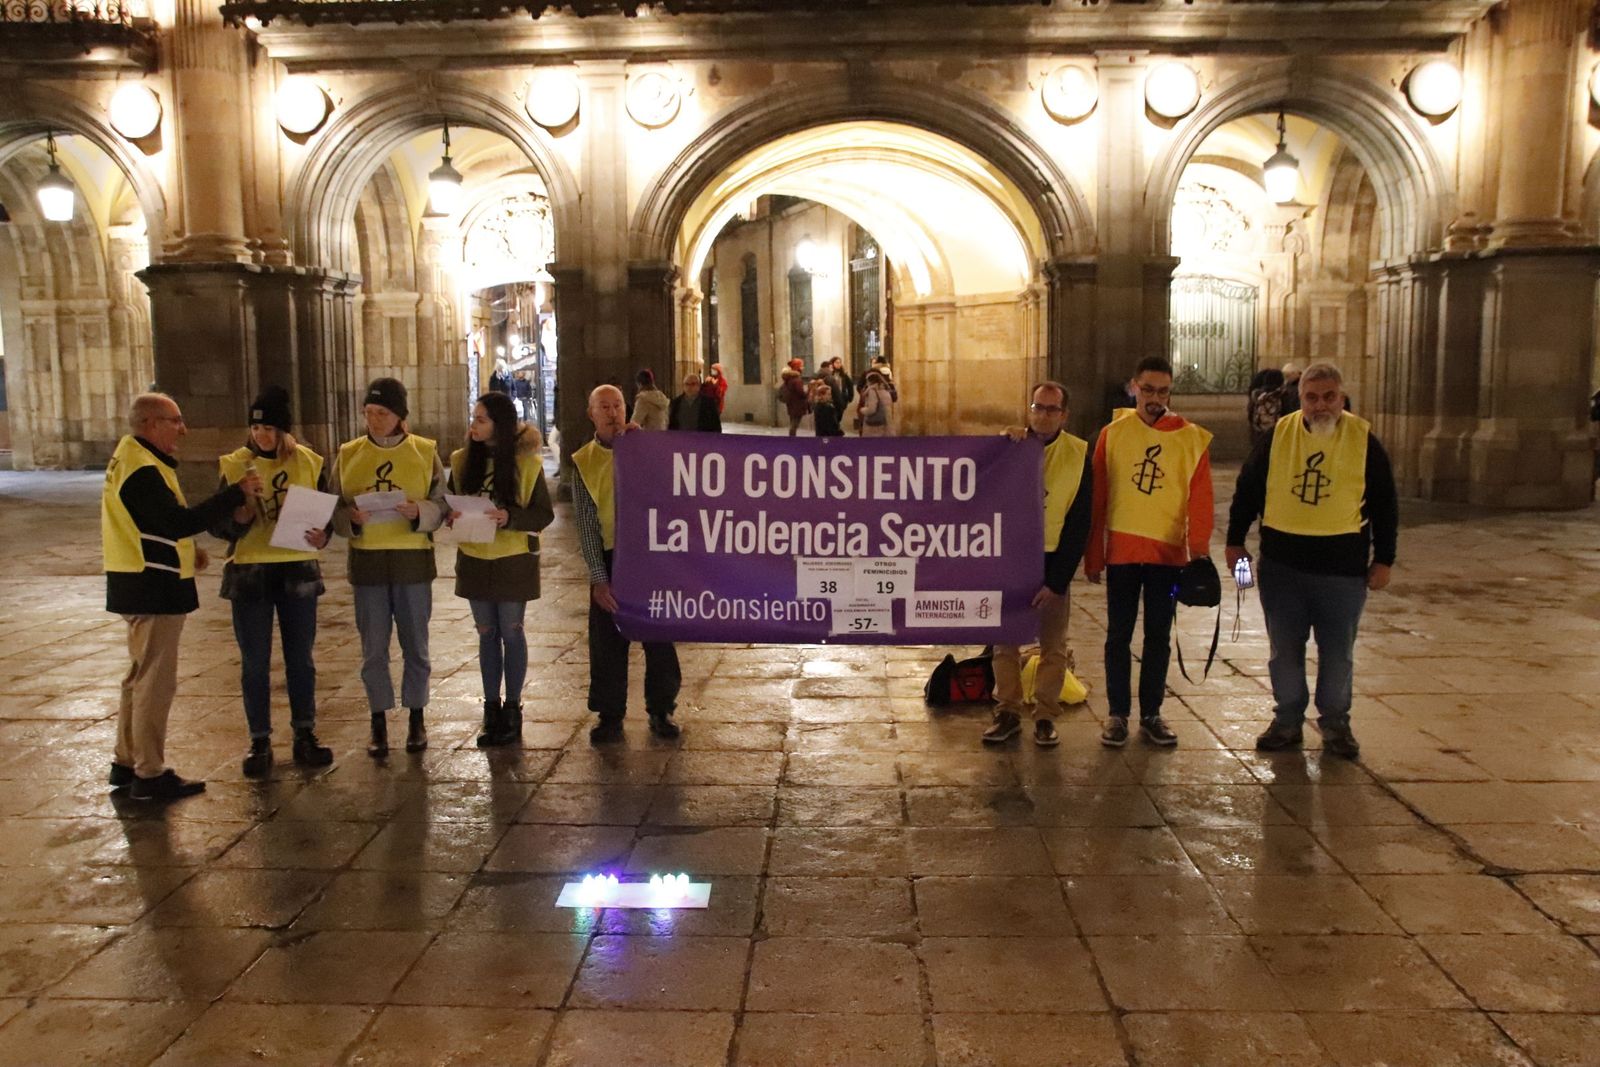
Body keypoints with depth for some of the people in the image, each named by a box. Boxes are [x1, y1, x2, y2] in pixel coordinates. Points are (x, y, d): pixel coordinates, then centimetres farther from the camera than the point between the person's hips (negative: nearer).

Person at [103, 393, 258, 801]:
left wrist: (183, 548, 9)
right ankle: (150, 774, 3)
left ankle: (127, 762, 28)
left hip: (141, 583, 11)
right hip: (153, 587, -11)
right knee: (156, 680, -4)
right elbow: (179, 520, -28)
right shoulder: (143, 470, -20)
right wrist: (237, 492, -27)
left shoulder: (130, 458, 13)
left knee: (141, 675, 19)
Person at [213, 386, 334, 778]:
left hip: (298, 571, 1)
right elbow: (219, 526, -1)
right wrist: (239, 517, -23)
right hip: (249, 573, -1)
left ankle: (305, 735, 22)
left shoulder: (309, 462, 1)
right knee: (255, 662, 6)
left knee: (301, 658, 10)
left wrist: (321, 535, -13)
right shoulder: (234, 465, -2)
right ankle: (259, 742, 17)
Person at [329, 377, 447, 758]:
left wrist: (419, 511, -20)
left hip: (413, 559, -1)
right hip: (367, 560, 1)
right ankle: (379, 723, 18)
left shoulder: (425, 452, -1)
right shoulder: (348, 454, 3)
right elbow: (333, 509, 6)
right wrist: (351, 517, -16)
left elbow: (442, 504, 0)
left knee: (415, 645, 9)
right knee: (373, 648, 6)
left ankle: (416, 718, 23)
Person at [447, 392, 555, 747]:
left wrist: (511, 517, -25)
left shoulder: (527, 462, -9)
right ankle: (491, 708, 21)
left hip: (514, 560, -3)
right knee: (486, 635, 11)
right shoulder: (463, 461, 1)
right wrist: (450, 515, -13)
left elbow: (544, 514, -8)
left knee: (511, 633, 5)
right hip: (474, 559, 3)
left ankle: (512, 709, 18)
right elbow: (449, 504, 10)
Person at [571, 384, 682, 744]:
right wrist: (598, 577, -8)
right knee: (607, 642, 5)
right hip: (608, 558, 0)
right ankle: (609, 716, 18)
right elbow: (586, 523, -1)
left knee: (659, 636, 6)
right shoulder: (584, 462, 3)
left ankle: (661, 711, 20)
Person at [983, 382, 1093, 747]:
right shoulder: (1007, 445, 2)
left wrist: (1057, 580, -11)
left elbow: (1079, 525, -6)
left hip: (1053, 564, -2)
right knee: (1005, 641, 7)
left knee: (1053, 645, 6)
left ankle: (1045, 717, 17)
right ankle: (1007, 713, 18)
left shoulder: (1078, 455, -5)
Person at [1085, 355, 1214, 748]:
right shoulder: (1113, 434, 1)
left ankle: (1151, 715, 20)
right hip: (1122, 552, 0)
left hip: (1169, 554, 0)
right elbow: (1097, 499, 2)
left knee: (1159, 637, 9)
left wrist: (1198, 553, -10)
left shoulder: (1192, 438, 0)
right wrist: (1093, 557, 0)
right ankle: (1118, 715, 15)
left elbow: (1200, 502, -2)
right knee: (1119, 635, 5)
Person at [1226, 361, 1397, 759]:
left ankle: (1335, 724, 25)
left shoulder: (1363, 440, -2)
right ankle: (1287, 721, 24)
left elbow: (1385, 505, 4)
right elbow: (1247, 490, 8)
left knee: (1337, 653, 9)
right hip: (1281, 565, 1)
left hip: (1343, 567, -1)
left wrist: (1383, 560, 2)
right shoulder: (1278, 435, 0)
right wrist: (1235, 541, 7)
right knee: (1284, 651, 9)